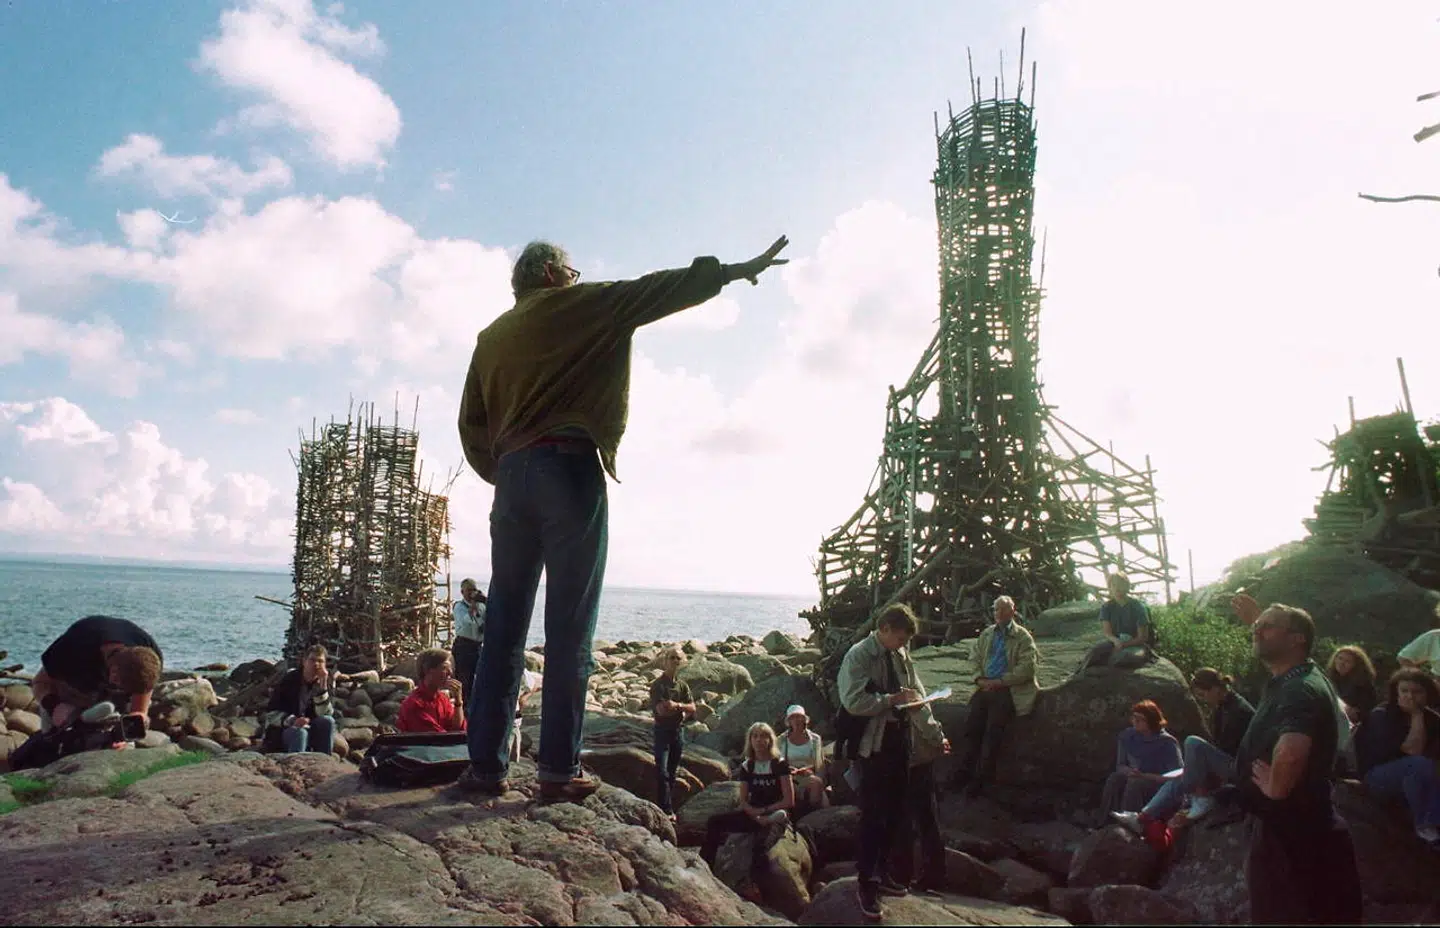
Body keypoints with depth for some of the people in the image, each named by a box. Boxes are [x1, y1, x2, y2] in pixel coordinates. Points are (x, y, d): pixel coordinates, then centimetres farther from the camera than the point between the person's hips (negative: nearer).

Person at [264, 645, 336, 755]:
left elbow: (324, 714, -13)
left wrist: (322, 686, -23)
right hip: (282, 730, -2)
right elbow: (271, 713, -11)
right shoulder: (289, 680, -7)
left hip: (310, 730, 2)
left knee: (328, 721, -27)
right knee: (300, 732, -34)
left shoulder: (328, 681, -3)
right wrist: (292, 720, -31)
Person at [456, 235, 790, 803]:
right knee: (569, 628, -4)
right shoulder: (575, 306, 6)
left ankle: (486, 764, 8)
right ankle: (559, 771, -2)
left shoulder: (492, 336, 21)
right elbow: (657, 290, 6)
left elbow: (471, 424, 17)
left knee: (504, 624, 7)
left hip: (511, 474, 6)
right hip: (569, 468, -6)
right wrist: (737, 270, 13)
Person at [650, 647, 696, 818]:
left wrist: (676, 705, -16)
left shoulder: (682, 685, 8)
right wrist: (682, 711, -11)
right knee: (662, 771, -11)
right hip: (662, 731, -5)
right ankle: (665, 809, -12)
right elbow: (661, 710, -19)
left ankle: (670, 808, 18)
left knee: (672, 772, 11)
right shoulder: (658, 685, -9)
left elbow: (692, 709, 1)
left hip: (677, 731, 5)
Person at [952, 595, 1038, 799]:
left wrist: (1000, 682, -12)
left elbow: (1027, 668, -7)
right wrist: (980, 679, -2)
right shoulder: (986, 634, 19)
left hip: (1008, 689, -4)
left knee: (993, 728, -20)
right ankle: (964, 773, -11)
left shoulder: (1023, 636, 3)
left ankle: (981, 778, -15)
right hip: (986, 687, 4)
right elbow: (975, 658, 18)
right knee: (972, 723, -15)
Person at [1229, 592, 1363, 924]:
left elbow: (1290, 753, -44)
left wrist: (1274, 787, -26)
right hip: (1299, 827, 10)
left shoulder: (1300, 690, -25)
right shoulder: (1292, 679, 6)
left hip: (1295, 834, -10)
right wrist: (1256, 618, 36)